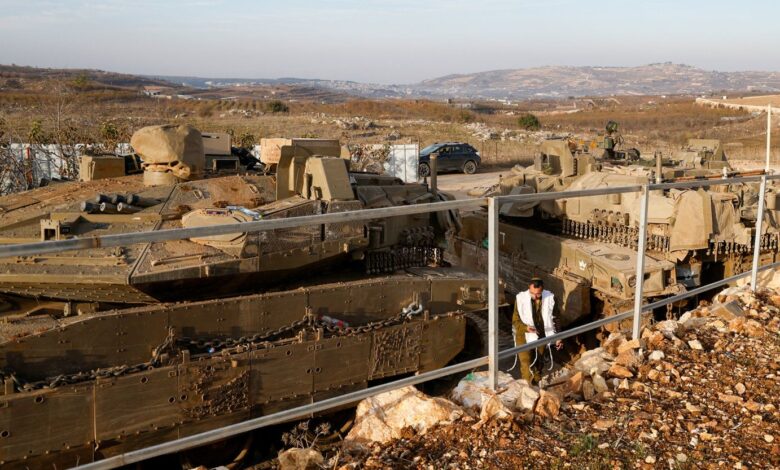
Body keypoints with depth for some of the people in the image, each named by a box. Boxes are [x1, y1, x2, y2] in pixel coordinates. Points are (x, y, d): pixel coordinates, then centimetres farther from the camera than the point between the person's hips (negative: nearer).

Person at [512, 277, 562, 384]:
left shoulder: (550, 298, -13)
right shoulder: (521, 299, -19)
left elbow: (554, 319, 1)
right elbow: (515, 321, -13)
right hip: (524, 336, -3)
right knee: (526, 365, -11)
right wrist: (526, 328, -32)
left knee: (539, 363, 19)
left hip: (541, 337, 3)